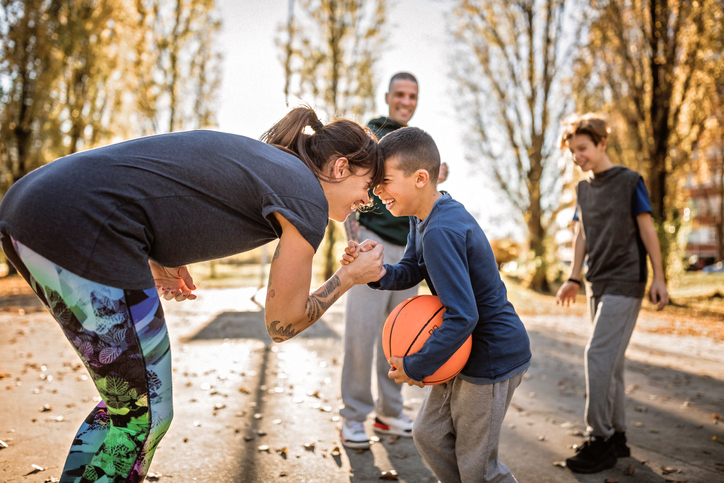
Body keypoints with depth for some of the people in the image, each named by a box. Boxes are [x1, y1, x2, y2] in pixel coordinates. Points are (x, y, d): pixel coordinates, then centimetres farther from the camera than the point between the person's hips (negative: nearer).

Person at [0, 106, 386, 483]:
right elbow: (282, 324, 6)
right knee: (144, 415, 5)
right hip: (83, 235, -10)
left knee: (129, 399, 20)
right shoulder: (307, 200, -2)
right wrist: (348, 278, 17)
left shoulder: (255, 155, 21)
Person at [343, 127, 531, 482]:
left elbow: (462, 317, -31)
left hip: (493, 357, -10)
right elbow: (410, 272, 7)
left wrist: (416, 366, -21)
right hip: (468, 348, 10)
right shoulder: (423, 216, 2)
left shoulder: (439, 233, -30)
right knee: (429, 433, 19)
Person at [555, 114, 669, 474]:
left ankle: (600, 440, -4)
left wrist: (659, 278, -7)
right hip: (597, 284, 7)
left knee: (598, 355, -13)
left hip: (624, 282, -7)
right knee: (610, 361, 10)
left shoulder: (629, 181, -5)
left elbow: (647, 229, -5)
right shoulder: (583, 189, 12)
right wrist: (574, 279, 11)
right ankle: (617, 436, 20)